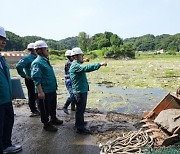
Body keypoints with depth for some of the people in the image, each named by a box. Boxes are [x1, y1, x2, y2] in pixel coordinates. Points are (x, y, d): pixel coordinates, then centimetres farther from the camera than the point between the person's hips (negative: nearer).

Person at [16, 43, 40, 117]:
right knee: (32, 95, 3)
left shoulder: (36, 57, 8)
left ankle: (35, 109, 29)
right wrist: (24, 75, -18)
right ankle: (34, 111, 16)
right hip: (30, 80, -7)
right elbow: (18, 66, -26)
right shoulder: (27, 58, -15)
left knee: (36, 95, 15)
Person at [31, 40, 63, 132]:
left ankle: (53, 119, 44)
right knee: (45, 108, 7)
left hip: (52, 89, 9)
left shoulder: (46, 60, 11)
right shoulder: (37, 62, -18)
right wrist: (40, 92, -25)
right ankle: (46, 124, 24)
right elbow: (36, 78, -23)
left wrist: (55, 87, 21)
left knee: (53, 106, 24)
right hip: (44, 91, -9)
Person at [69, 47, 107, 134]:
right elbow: (86, 68, -35)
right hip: (80, 91, -11)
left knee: (81, 108, 22)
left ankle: (80, 122, 38)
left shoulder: (77, 65, 15)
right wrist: (99, 64, -37)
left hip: (82, 90, 11)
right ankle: (80, 128, 8)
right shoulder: (75, 66, -20)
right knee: (80, 109, -2)